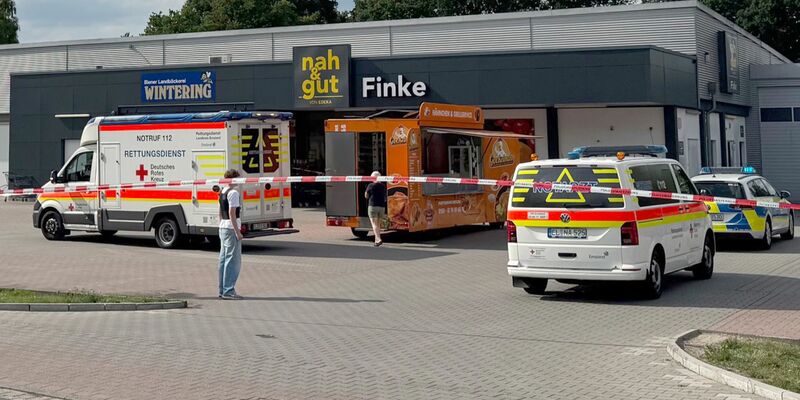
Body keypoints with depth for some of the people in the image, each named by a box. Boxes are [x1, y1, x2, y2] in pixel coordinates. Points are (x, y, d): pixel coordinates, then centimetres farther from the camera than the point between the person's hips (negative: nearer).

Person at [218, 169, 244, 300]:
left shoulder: (222, 192, 15)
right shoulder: (233, 192, -13)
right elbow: (232, 213, -18)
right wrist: (237, 231, -18)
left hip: (223, 228, 10)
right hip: (231, 228, -10)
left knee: (224, 260, 12)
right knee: (233, 261, -8)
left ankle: (223, 290, 15)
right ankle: (228, 291, -10)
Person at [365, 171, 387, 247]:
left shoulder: (371, 186, -7)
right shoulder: (383, 186, 6)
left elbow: (366, 196, 2)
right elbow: (385, 198, 10)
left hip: (373, 206, -5)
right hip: (382, 207, 5)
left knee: (374, 224, -6)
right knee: (378, 224, 15)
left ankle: (378, 239, -22)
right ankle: (376, 240, 19)